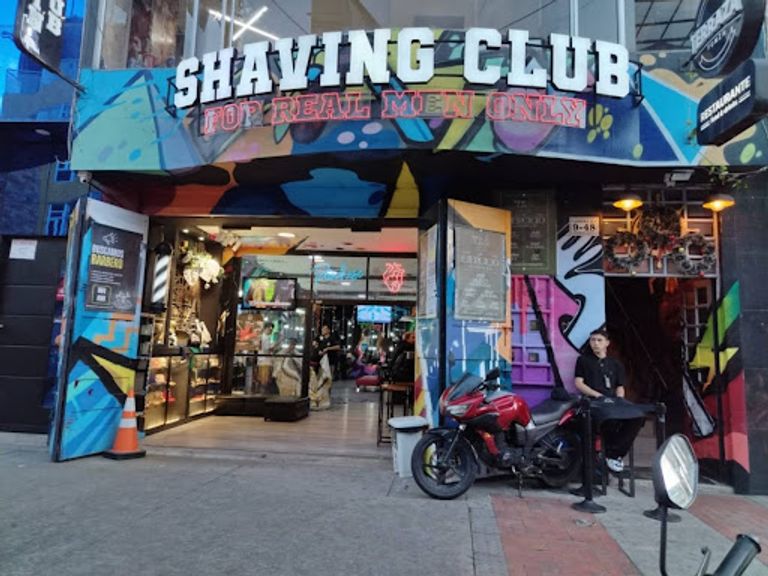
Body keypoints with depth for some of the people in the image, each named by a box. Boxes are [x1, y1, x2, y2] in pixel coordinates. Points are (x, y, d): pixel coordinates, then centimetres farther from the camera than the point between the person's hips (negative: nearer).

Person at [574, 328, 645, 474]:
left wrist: (618, 400, -2)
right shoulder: (583, 360, 14)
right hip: (593, 400, -4)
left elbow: (620, 387, 20)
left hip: (613, 400, 5)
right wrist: (598, 395, -8)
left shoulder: (616, 364, 25)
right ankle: (610, 454, -12)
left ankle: (615, 454, -15)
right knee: (611, 418, -38)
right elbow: (578, 383, 4)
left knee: (637, 416, -28)